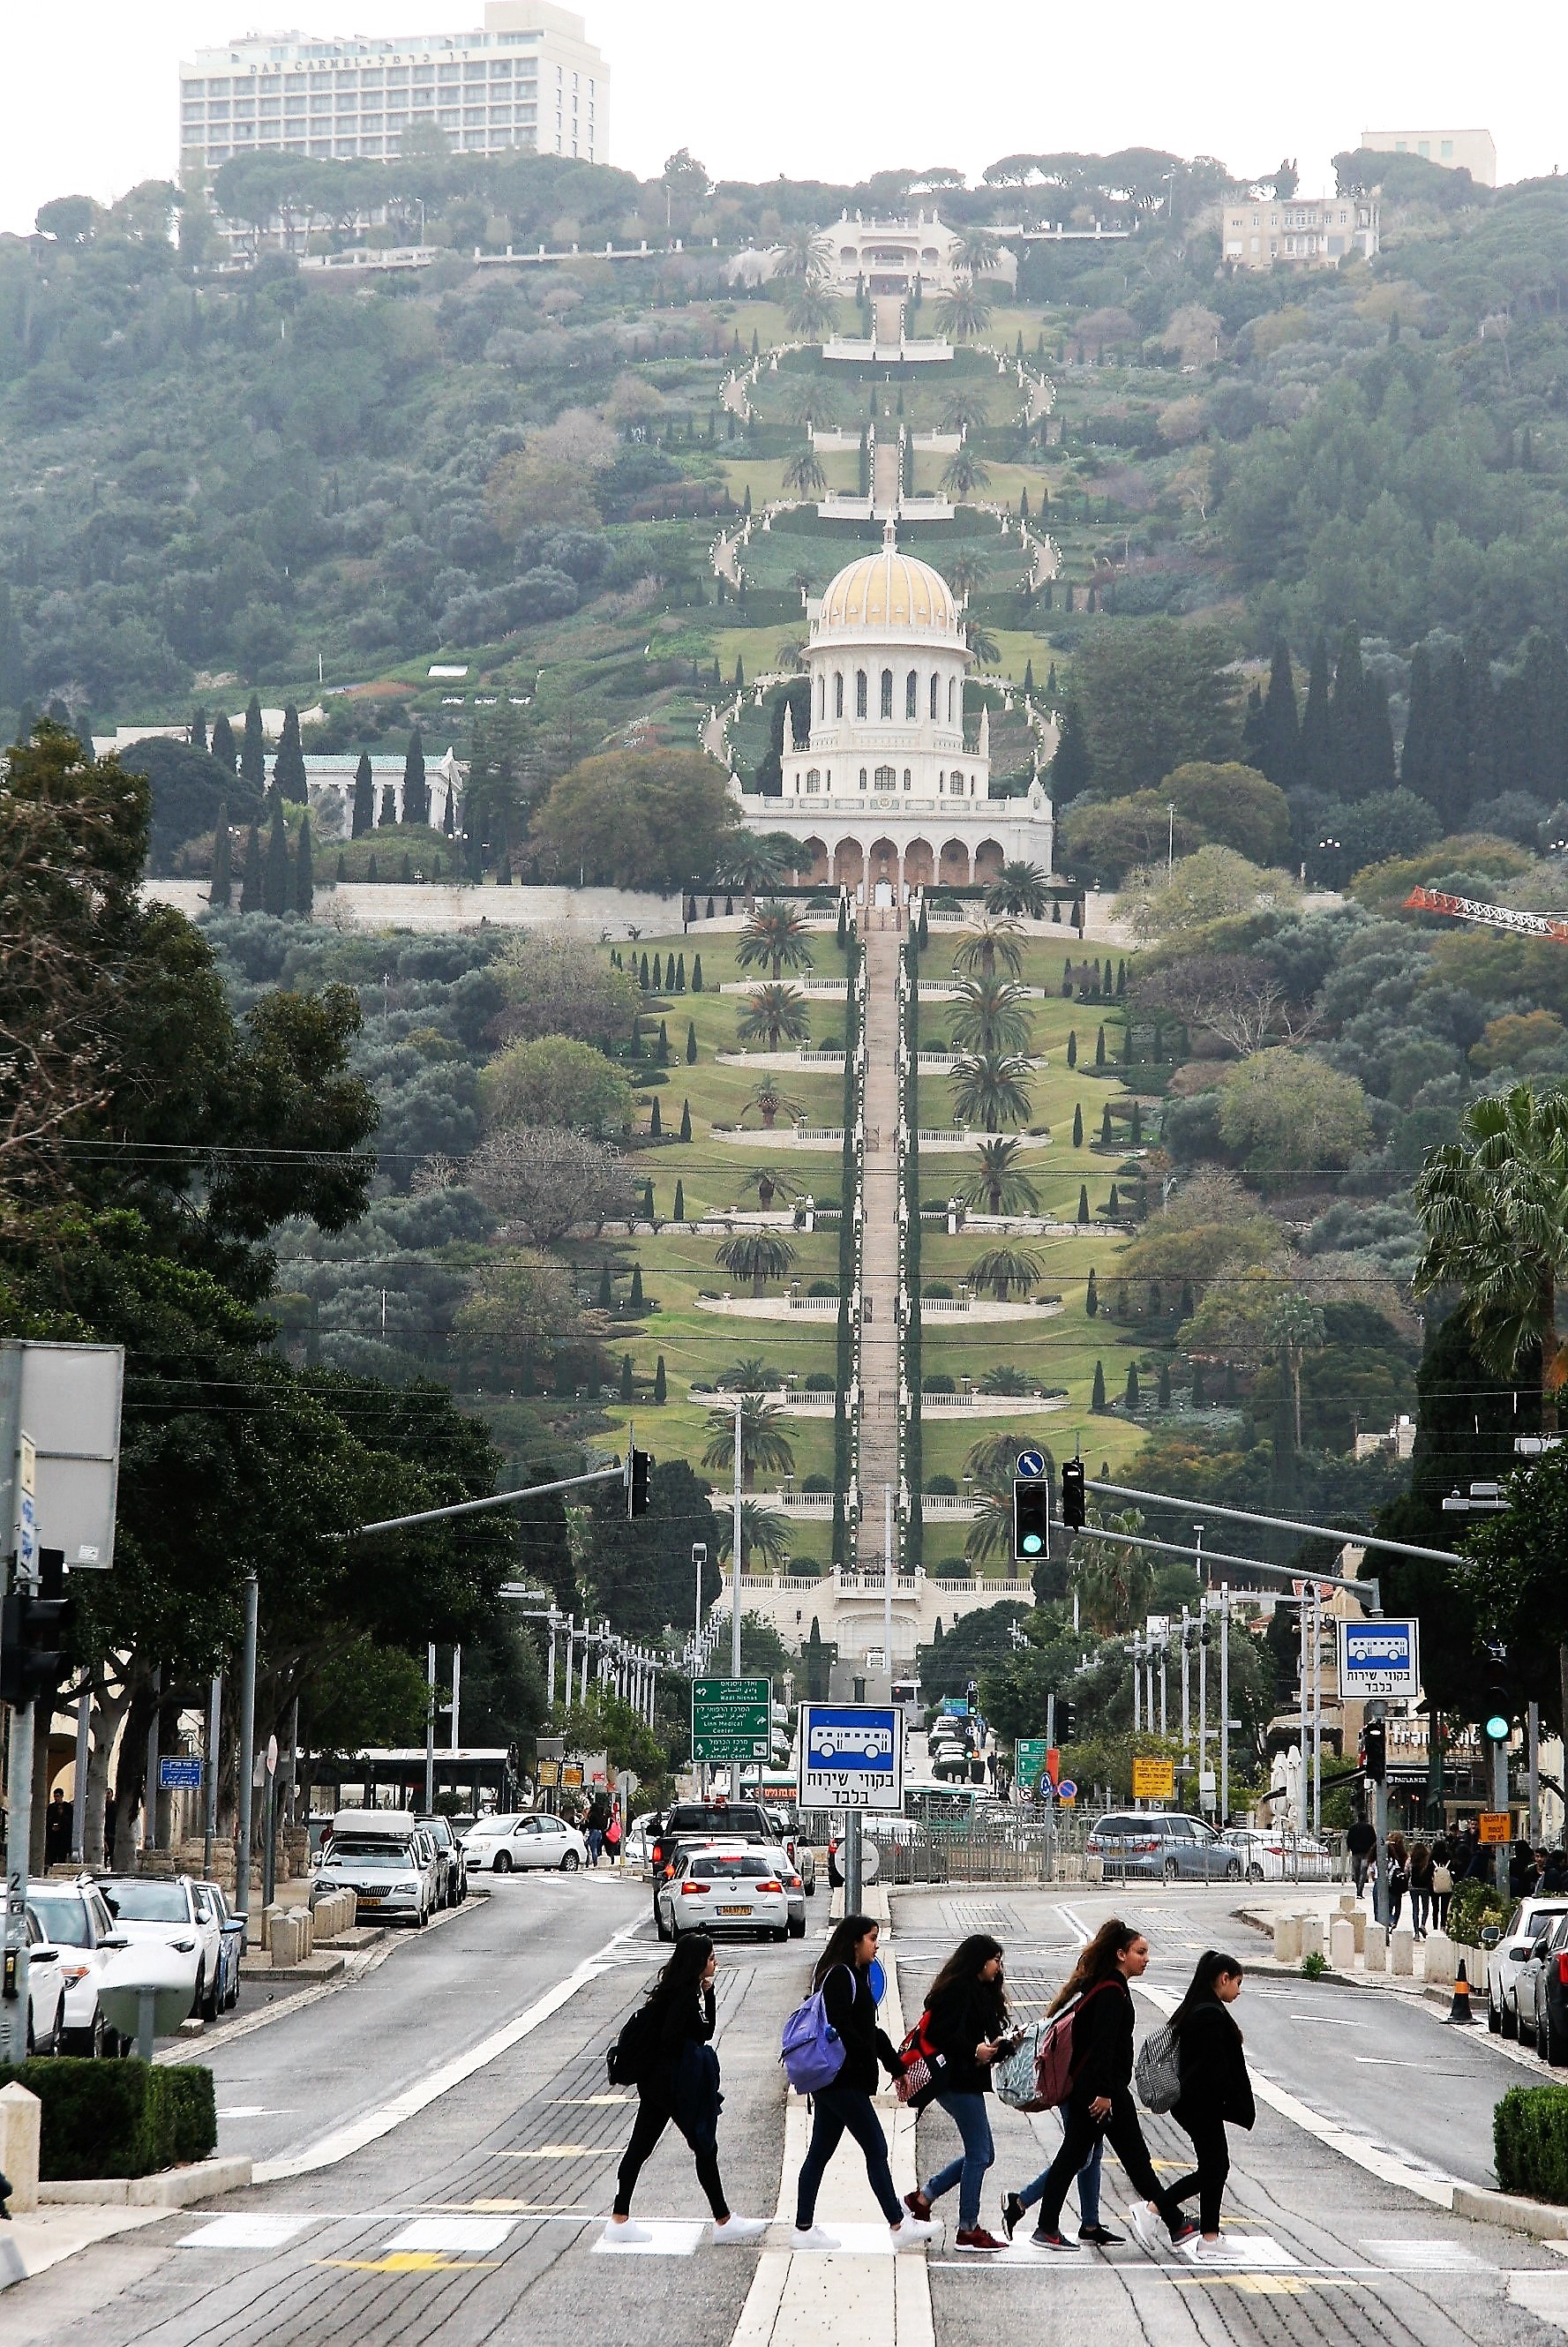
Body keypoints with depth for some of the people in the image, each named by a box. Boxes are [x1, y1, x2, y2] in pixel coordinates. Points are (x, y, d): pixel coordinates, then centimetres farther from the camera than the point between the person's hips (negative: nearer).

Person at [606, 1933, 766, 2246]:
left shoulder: (677, 1989, 12)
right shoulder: (685, 1995, -18)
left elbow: (705, 2031, 16)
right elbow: (670, 2038, -25)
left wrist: (707, 1993, 7)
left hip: (655, 2081, 10)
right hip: (673, 2083, -10)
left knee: (640, 2147, 9)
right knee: (705, 2147, 0)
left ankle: (619, 2221, 12)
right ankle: (723, 2222, 7)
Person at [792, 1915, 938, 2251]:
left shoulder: (853, 1976, 18)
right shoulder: (840, 1975, -13)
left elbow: (869, 2030, 21)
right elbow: (839, 2026, -22)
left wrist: (896, 2068, 18)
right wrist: (870, 2056, -17)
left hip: (829, 2081, 10)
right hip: (842, 2081, -10)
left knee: (820, 2153, 10)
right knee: (876, 2148, -4)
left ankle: (803, 2229, 13)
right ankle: (898, 2225, 1)